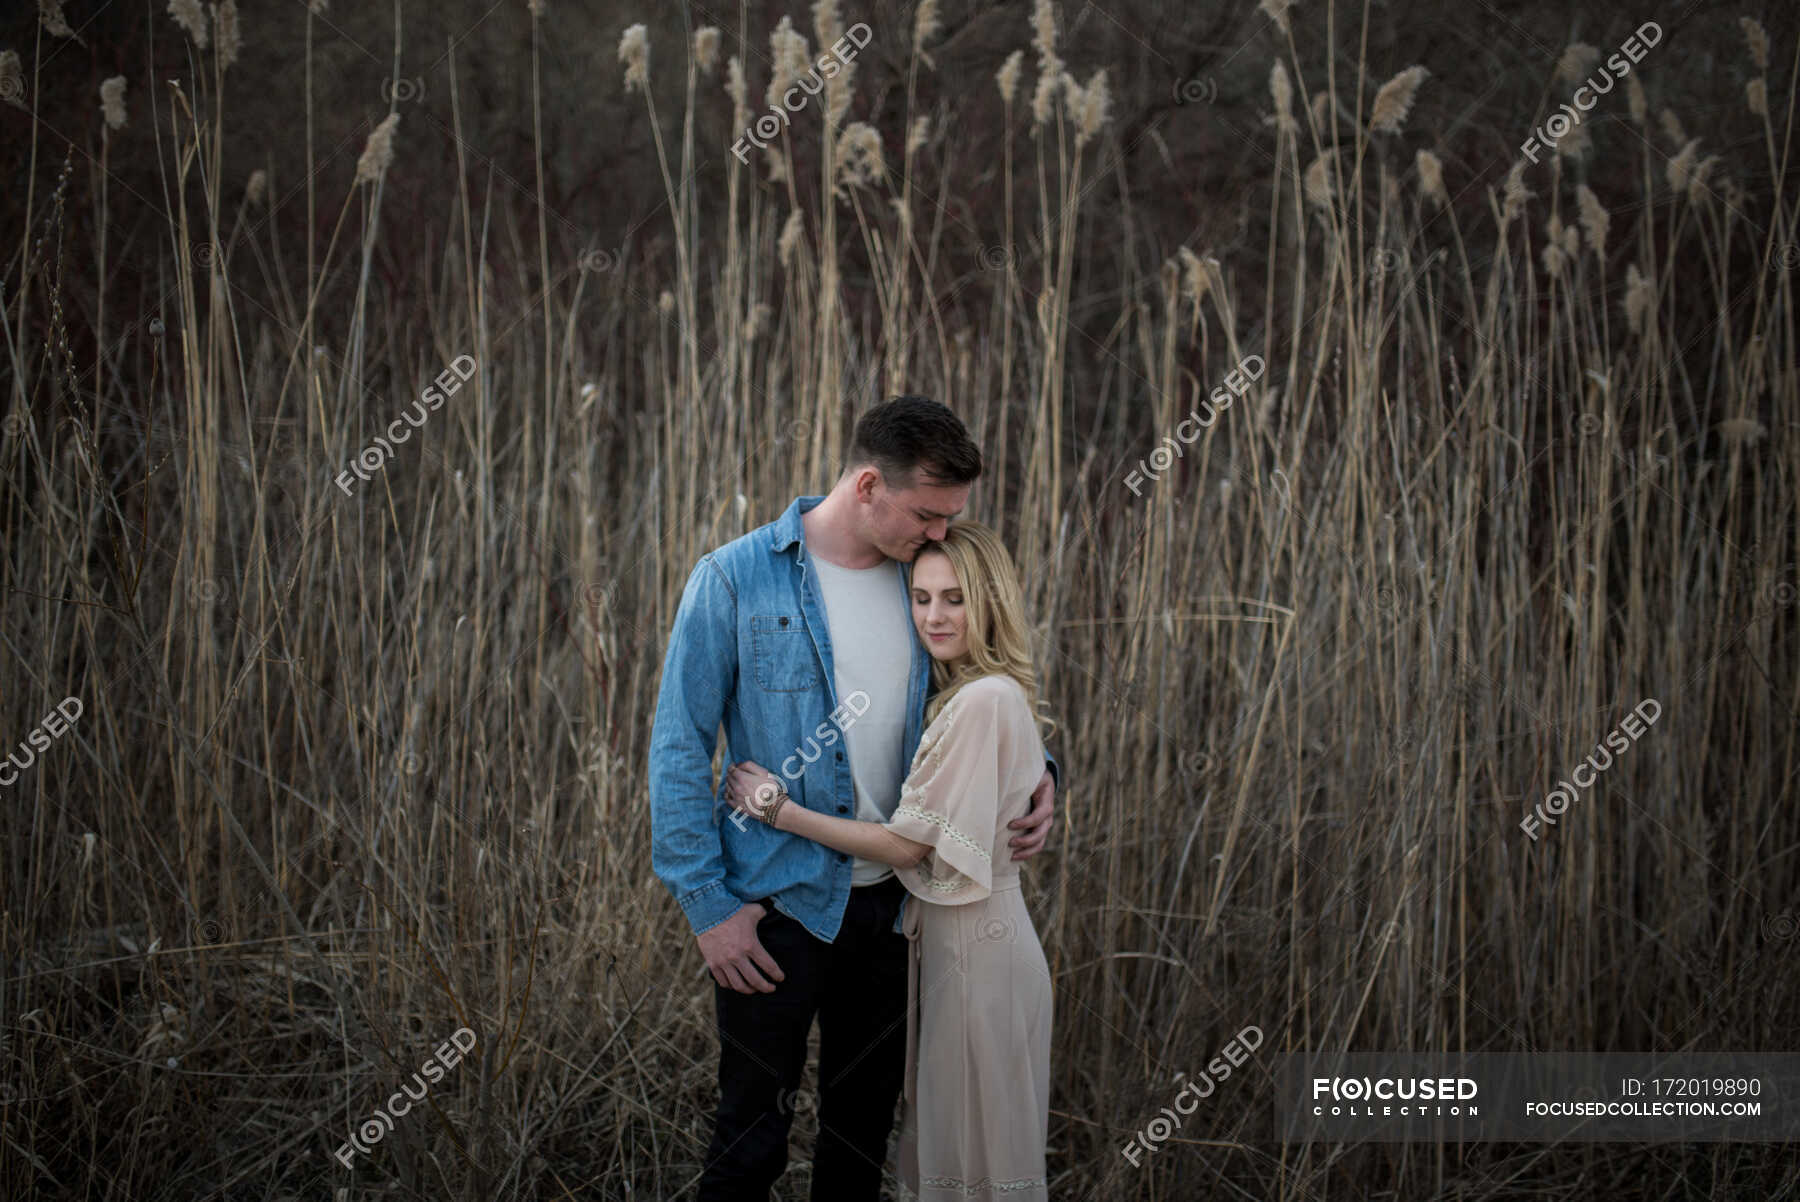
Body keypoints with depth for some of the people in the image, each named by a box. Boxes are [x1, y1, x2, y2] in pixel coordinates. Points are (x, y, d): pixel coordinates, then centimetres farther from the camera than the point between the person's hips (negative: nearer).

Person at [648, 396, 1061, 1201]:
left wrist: (1032, 773, -2)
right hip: (778, 900, -5)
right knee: (752, 1135, 1)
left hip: (889, 897, 5)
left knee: (865, 1124, 15)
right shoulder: (735, 580, -9)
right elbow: (679, 748, -9)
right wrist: (707, 902, -13)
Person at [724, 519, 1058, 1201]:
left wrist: (780, 810, -16)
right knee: (942, 1138, 18)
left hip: (975, 941, -10)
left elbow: (911, 844, -20)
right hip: (948, 934, 10)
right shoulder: (960, 693, 11)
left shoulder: (985, 700, -20)